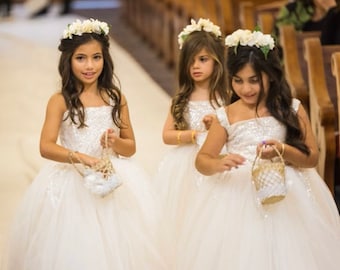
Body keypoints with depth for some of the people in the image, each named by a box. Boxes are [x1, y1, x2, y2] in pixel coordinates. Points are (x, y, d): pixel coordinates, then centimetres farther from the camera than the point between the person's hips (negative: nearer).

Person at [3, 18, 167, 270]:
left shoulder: (116, 98, 3)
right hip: (72, 183, -2)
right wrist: (81, 157, -30)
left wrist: (116, 143, -14)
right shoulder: (60, 101, -5)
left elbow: (131, 147, 8)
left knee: (116, 246, 1)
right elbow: (46, 147, -15)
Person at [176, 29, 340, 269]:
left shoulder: (291, 109, 0)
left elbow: (312, 157, 0)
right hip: (239, 197, 0)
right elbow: (202, 160, 3)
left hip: (287, 196, 0)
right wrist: (219, 164, -19)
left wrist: (282, 151, -18)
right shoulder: (226, 116, 1)